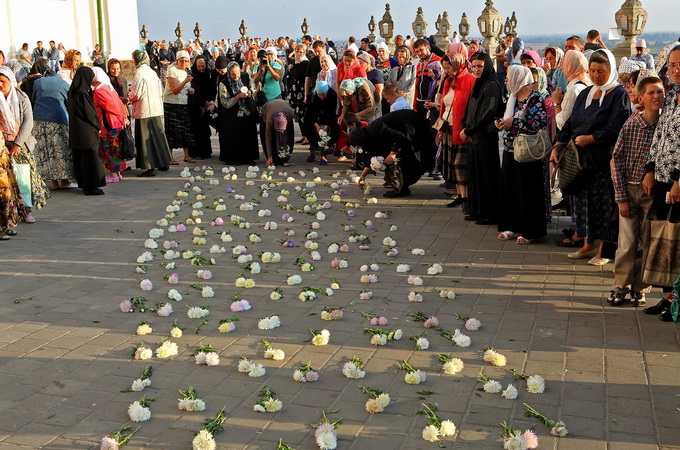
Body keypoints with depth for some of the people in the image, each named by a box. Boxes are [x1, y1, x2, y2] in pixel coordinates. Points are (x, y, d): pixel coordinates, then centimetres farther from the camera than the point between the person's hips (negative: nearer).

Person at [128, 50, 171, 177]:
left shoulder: (139, 72, -13)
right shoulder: (152, 72, 9)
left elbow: (136, 94, -17)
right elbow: (160, 91, 14)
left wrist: (130, 99, 4)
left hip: (144, 110, -8)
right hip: (156, 108, 8)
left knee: (146, 138, -4)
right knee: (158, 134, 15)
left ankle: (150, 167, -4)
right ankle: (164, 163, 23)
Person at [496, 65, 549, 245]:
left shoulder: (535, 98, -11)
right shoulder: (513, 97, 13)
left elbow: (540, 123, -21)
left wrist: (514, 122, -21)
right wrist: (502, 122, 1)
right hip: (509, 149, 8)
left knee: (527, 191, -2)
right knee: (509, 188, 9)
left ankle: (530, 231, 7)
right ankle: (512, 225, 21)